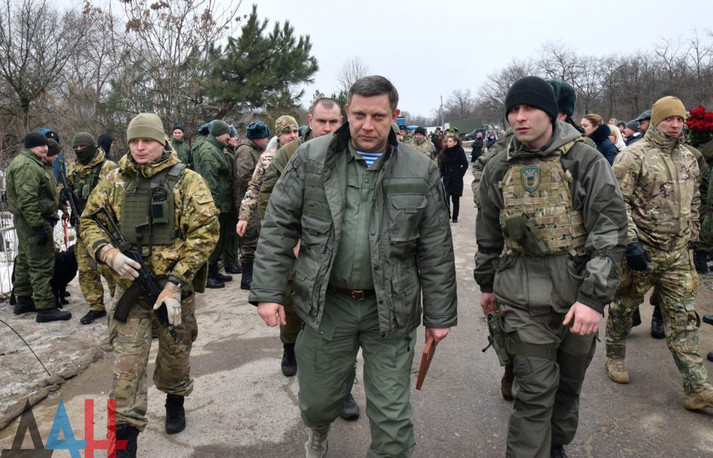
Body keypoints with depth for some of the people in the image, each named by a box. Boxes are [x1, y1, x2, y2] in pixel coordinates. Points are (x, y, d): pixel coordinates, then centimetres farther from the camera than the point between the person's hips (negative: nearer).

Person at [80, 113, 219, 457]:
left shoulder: (186, 181, -7)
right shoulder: (115, 181, 4)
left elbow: (205, 233, -13)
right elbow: (89, 221, 10)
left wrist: (175, 283, -19)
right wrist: (108, 253, -12)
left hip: (174, 286, -1)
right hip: (130, 285, 2)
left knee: (175, 356, 17)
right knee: (127, 364, -2)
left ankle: (175, 402, 45)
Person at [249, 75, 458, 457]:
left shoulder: (421, 172, -2)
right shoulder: (311, 158, -3)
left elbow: (436, 251, 1)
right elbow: (278, 227, -1)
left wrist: (439, 315, 2)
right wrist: (267, 291, -7)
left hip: (390, 309, 0)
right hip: (326, 304, 1)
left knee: (392, 417, 7)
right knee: (317, 402, 19)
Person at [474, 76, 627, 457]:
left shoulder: (585, 161, -7)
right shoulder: (498, 169, 3)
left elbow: (610, 232, -12)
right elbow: (488, 235, 13)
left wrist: (594, 297, -19)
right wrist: (487, 284, 18)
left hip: (579, 296, 0)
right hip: (524, 299, 0)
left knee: (569, 383, 18)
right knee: (535, 393, -1)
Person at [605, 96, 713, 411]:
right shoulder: (633, 156, -10)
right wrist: (631, 242, -21)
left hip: (678, 255, 6)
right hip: (640, 253, -5)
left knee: (683, 320, 5)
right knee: (623, 308, 11)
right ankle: (614, 358, 34)